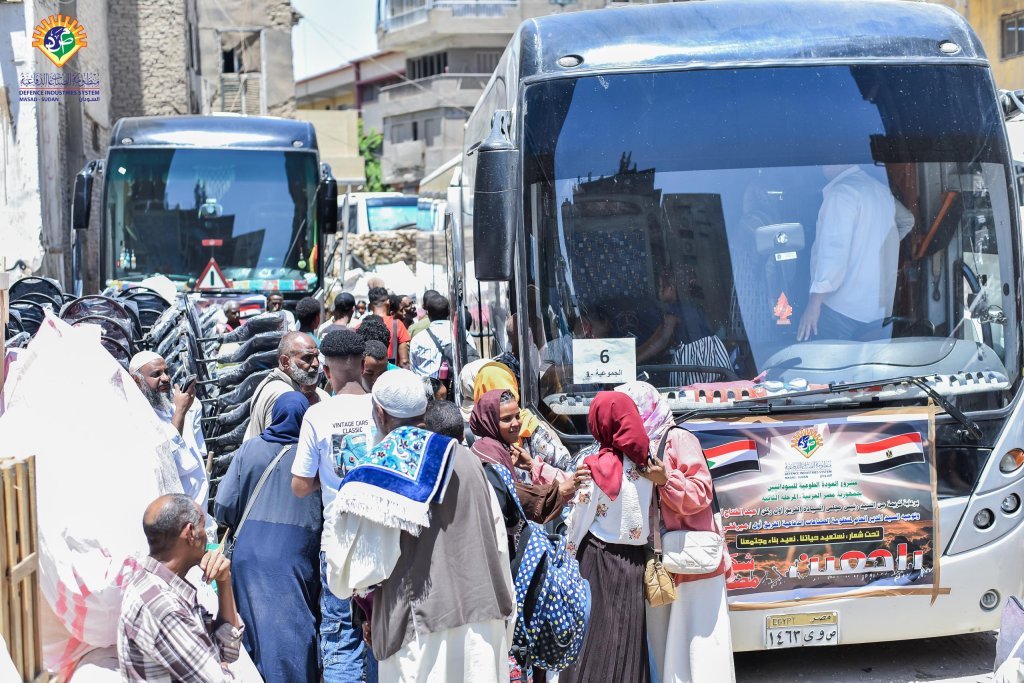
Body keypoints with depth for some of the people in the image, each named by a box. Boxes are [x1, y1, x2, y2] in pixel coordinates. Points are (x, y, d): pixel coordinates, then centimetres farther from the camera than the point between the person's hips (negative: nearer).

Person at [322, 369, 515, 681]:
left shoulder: (376, 472, -9)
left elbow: (352, 568, -9)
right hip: (483, 615, 5)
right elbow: (499, 540, 10)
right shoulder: (465, 459, 6)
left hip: (422, 624, -5)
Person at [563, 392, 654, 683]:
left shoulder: (597, 467, -15)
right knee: (628, 633, 12)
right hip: (635, 561, 4)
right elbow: (651, 516, 5)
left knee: (594, 635, 3)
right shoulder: (644, 463, -1)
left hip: (599, 560, -4)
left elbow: (578, 522, -10)